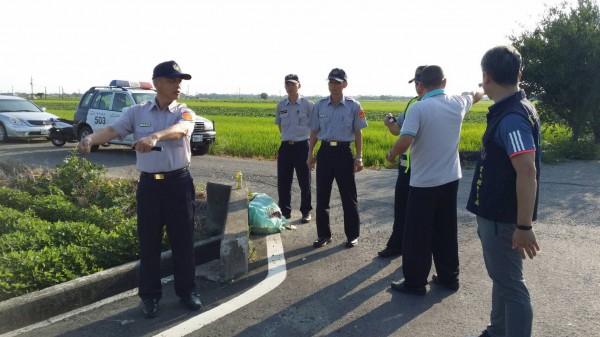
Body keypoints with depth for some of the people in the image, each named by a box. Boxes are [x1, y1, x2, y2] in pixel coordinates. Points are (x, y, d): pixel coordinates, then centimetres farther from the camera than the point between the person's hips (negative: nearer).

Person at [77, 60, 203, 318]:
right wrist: (90, 139, -30)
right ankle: (150, 295, 25)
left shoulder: (184, 113, -2)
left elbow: (180, 129, -25)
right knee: (148, 242, 9)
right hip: (149, 184, 1)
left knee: (183, 239, 8)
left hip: (179, 183, -1)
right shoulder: (137, 112, 4)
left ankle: (187, 290, 26)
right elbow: (112, 129, -8)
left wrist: (154, 137, -45)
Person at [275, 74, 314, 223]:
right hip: (285, 146, 4)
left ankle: (306, 211, 20)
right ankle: (285, 211, 23)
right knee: (283, 182, 8)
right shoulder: (281, 105, 5)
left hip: (302, 146, -3)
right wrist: (287, 136, 12)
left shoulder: (307, 105, -7)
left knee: (304, 182, 6)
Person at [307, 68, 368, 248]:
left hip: (344, 152, -2)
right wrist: (310, 155, 7)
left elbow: (358, 133, 1)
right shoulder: (319, 105, 3)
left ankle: (352, 235, 21)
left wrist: (359, 157, -2)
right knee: (322, 196, 8)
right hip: (325, 152, 3)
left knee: (348, 197, 5)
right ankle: (323, 234, 23)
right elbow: (314, 132, 9)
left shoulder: (354, 106, -3)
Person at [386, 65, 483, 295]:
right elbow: (474, 96, 26)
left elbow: (404, 142, -26)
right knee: (446, 231, 17)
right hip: (450, 178, 6)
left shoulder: (419, 108, -16)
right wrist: (480, 91, 49)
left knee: (418, 234, 5)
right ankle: (449, 276, 28)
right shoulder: (457, 104, 2)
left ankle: (415, 282, 14)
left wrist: (391, 155, -5)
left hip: (424, 182, -6)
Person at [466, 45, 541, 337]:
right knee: (501, 277, 22)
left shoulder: (511, 118, -23)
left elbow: (527, 173, -28)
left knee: (510, 284, 3)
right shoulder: (513, 109, 8)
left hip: (502, 218, -10)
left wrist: (524, 226, -26)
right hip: (496, 213, 10)